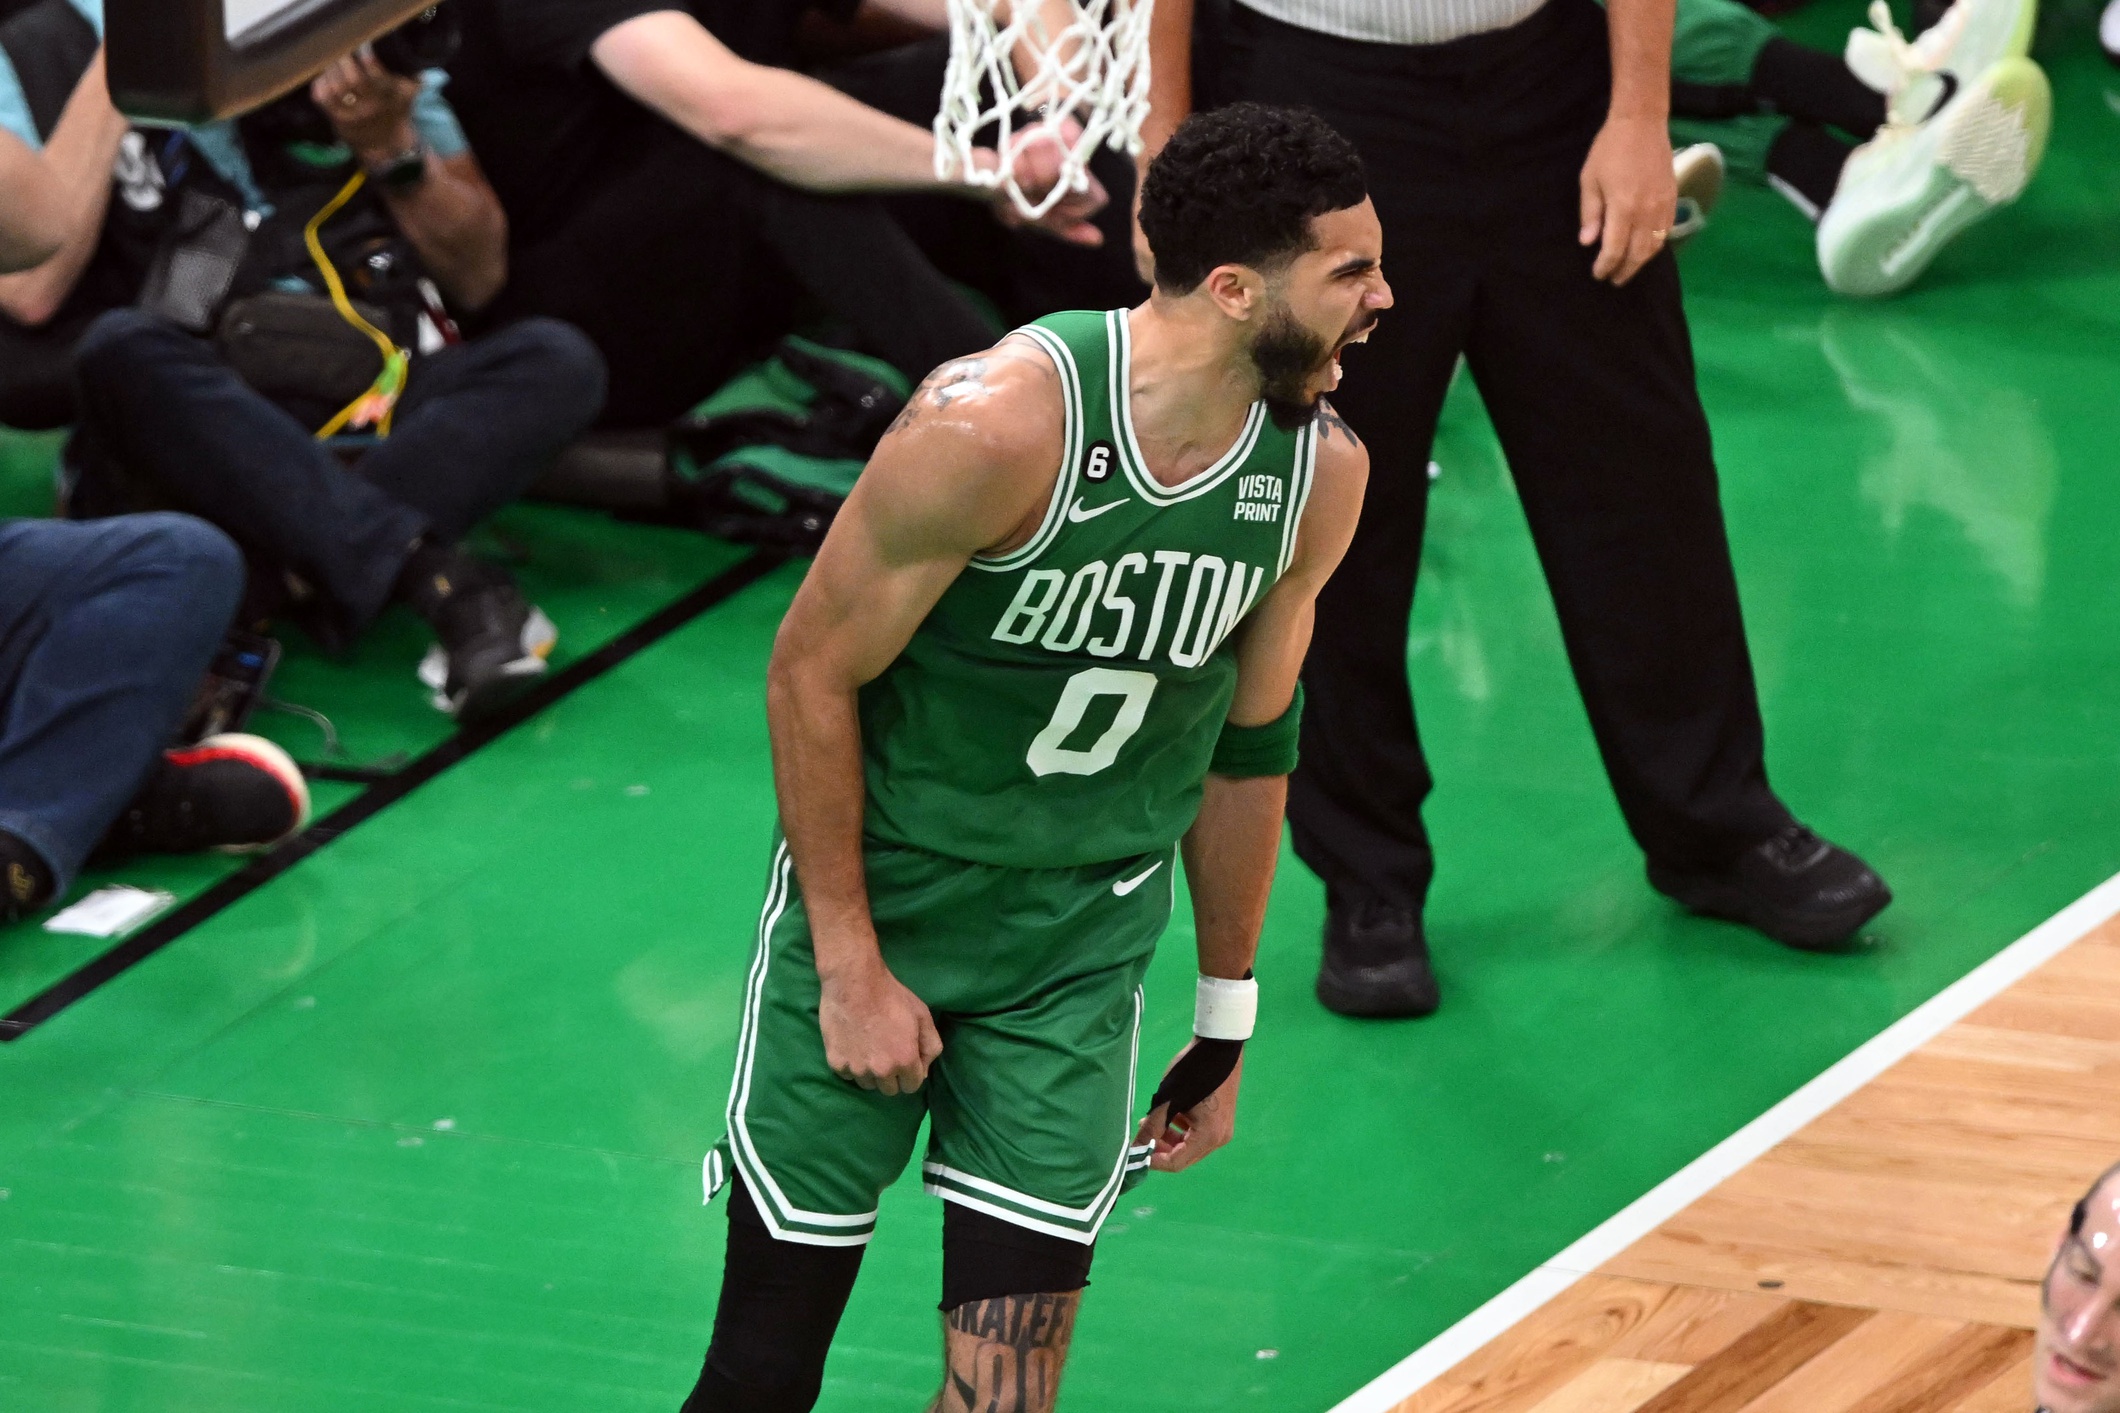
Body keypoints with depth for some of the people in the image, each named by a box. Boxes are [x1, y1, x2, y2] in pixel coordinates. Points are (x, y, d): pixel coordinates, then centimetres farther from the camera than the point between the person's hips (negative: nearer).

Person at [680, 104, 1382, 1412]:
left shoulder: (1320, 472, -6)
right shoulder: (1000, 423, -24)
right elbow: (813, 675, -14)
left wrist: (1226, 1017, 15)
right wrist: (850, 962, -12)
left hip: (1081, 955, 4)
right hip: (877, 905, -4)